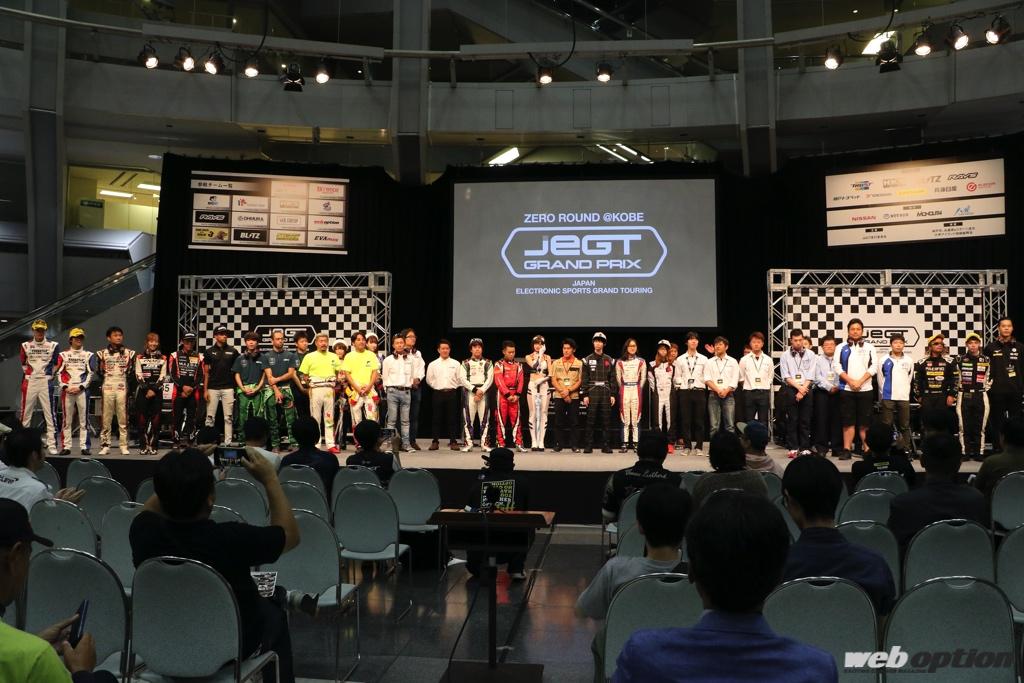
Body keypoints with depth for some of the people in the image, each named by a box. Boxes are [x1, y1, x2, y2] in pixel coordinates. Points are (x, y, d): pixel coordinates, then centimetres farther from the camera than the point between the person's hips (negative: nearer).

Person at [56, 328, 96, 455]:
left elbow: (91, 373, 4)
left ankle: (84, 447, -2)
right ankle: (66, 446, 5)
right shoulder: (63, 354, 12)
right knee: (67, 420, 2)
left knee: (84, 419, -3)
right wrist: (65, 387, -6)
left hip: (82, 390, -1)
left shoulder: (89, 355, 10)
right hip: (67, 390, 1)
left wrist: (80, 387, -7)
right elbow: (59, 373, 7)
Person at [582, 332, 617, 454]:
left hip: (606, 393, 1)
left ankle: (606, 446, 8)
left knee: (606, 421, 2)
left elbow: (612, 379, 9)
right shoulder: (587, 360, 5)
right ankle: (588, 446, 2)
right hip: (592, 393, -1)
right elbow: (584, 379, 2)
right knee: (590, 421, -2)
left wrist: (613, 395, 2)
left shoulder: (609, 361, 10)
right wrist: (584, 395, -5)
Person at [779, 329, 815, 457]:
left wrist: (803, 390, -9)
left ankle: (805, 448, 4)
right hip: (790, 389, 0)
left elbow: (810, 376, 1)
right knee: (792, 419, -1)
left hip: (806, 389, 1)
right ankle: (793, 448, 2)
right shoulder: (785, 356, 6)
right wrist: (799, 387, -10)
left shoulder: (810, 354, 8)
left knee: (805, 420, 1)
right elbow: (786, 376, 0)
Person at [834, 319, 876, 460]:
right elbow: (837, 366, 0)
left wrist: (860, 381, -11)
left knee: (865, 422, 1)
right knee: (848, 421, 0)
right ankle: (847, 449, 3)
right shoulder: (841, 348, 8)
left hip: (865, 389, 0)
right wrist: (850, 381, -11)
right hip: (846, 389, 0)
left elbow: (873, 367, 1)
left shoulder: (869, 348, 10)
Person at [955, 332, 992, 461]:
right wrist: (956, 393, 4)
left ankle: (979, 452, 8)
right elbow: (954, 378, 7)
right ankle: (965, 452, 5)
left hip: (981, 397, 1)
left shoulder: (986, 360, 6)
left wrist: (985, 390, 7)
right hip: (964, 397, -1)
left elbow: (990, 378, 14)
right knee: (964, 426, -1)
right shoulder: (959, 360, 2)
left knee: (980, 427, 2)